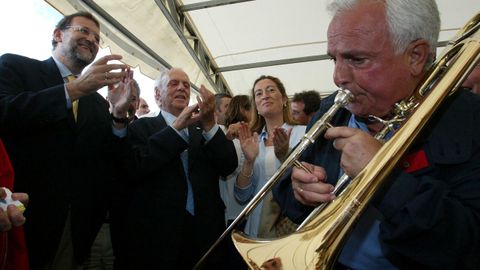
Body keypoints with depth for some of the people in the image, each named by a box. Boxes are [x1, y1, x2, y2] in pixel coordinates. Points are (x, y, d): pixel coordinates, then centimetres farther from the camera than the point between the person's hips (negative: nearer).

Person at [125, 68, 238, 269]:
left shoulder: (204, 130, 8)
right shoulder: (142, 127, 2)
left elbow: (229, 167, -2)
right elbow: (132, 167, -14)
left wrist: (210, 124, -15)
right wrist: (177, 126, -16)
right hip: (158, 232, -3)